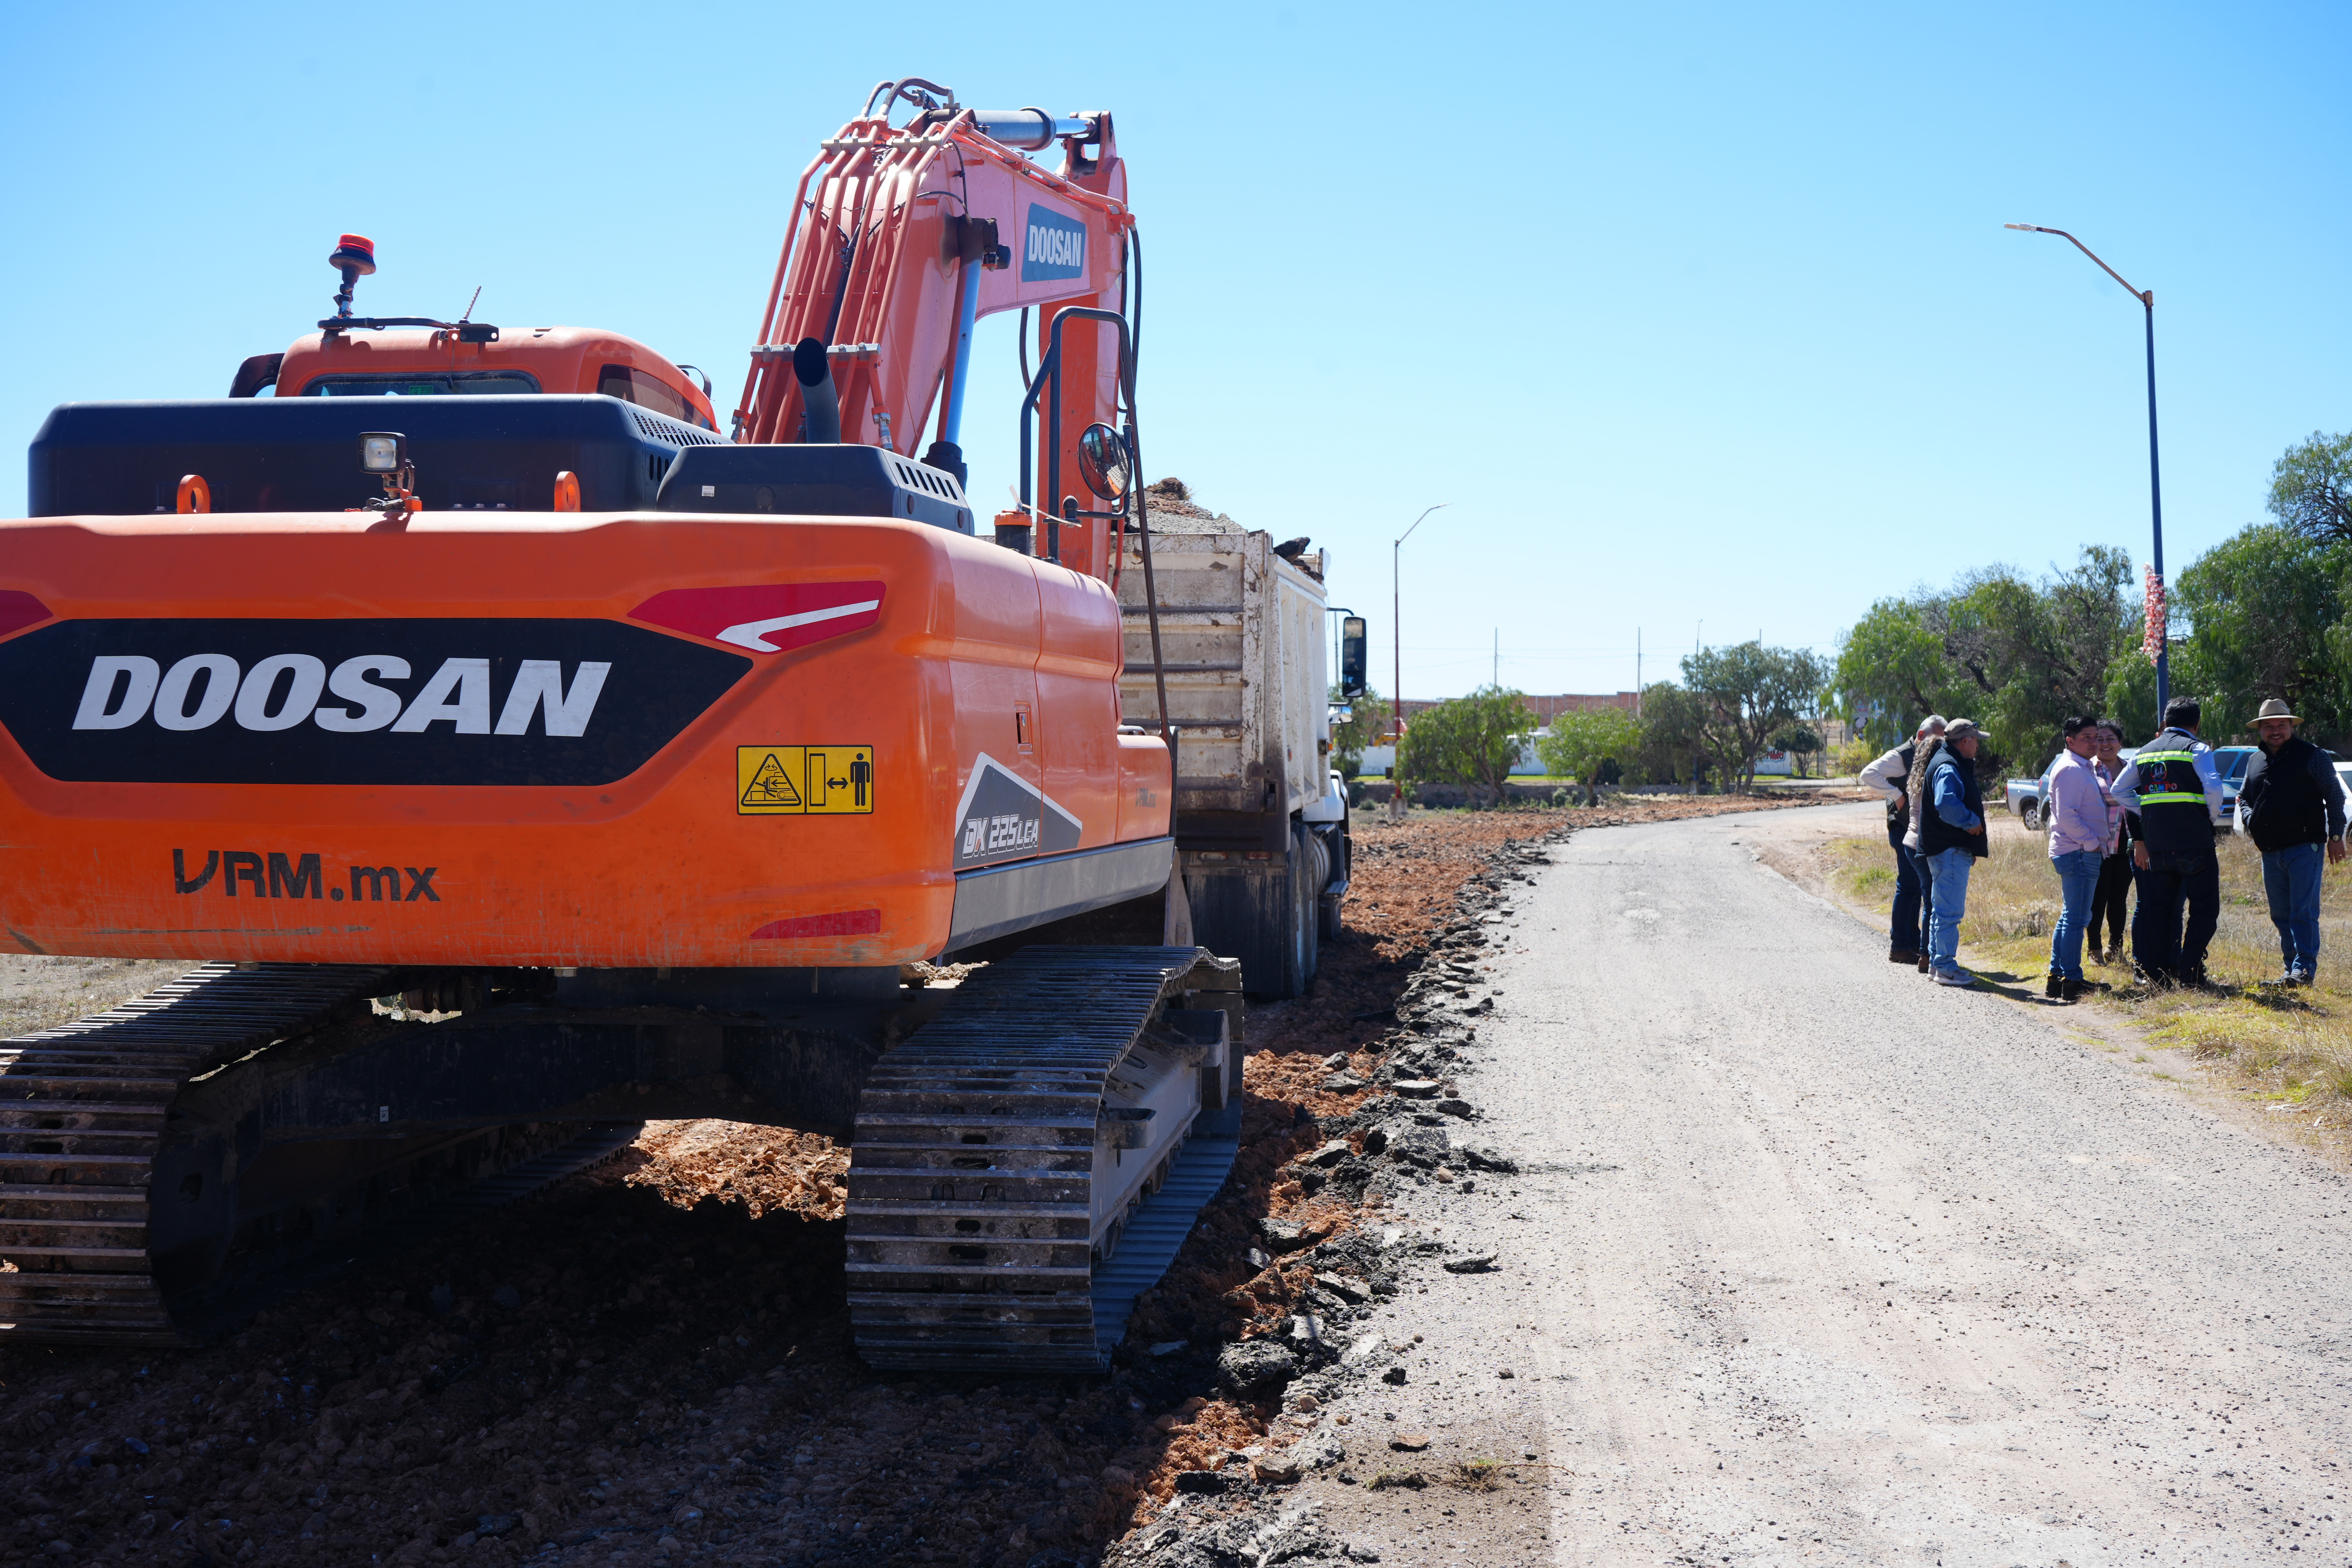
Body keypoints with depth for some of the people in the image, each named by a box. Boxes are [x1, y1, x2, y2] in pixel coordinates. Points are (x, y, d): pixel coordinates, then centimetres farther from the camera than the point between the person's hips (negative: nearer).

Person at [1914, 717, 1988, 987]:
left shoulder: (1953, 764, 18)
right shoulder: (1947, 768, -17)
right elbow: (1947, 805, -31)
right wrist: (1972, 821, -17)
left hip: (1951, 850, 11)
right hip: (1951, 850, -11)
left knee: (1942, 909, 17)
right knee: (1950, 911, -8)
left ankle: (1937, 964, 24)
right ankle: (1946, 968, -5)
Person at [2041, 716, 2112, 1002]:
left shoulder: (2084, 768, 19)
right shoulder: (2071, 769, -14)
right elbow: (2067, 816, -20)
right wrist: (2093, 842, -16)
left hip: (2080, 852, 11)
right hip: (2079, 853, -11)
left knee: (2069, 917, 14)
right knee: (2076, 919, -8)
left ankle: (2056, 978, 19)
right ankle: (2071, 981, -6)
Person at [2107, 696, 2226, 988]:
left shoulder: (2146, 752, 14)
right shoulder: (2196, 749, -4)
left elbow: (2119, 790, 16)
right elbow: (2213, 786, -17)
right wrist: (2213, 817, -1)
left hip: (2156, 844, 5)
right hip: (2194, 841, -5)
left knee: (2159, 909, 12)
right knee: (2204, 909, 2)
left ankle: (2156, 973, 10)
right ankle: (2189, 972, -6)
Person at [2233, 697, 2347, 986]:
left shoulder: (2311, 756, 0)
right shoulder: (2255, 762, 16)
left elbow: (2334, 796, 0)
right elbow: (2243, 797, 26)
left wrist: (2336, 835, -4)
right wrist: (2249, 820, 6)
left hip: (2305, 848, -6)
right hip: (2270, 851, 6)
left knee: (2304, 913, -10)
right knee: (2281, 916, 9)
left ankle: (2304, 970, -10)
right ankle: (2290, 969, 15)